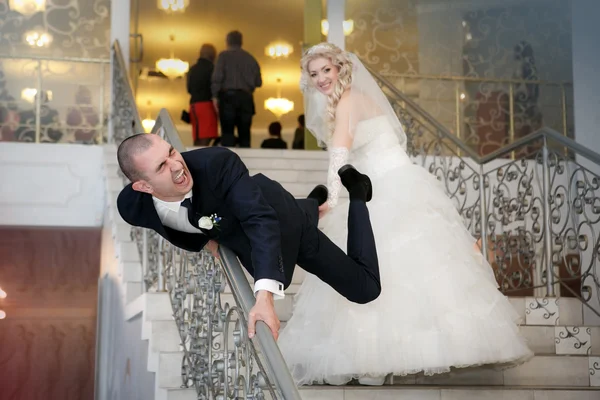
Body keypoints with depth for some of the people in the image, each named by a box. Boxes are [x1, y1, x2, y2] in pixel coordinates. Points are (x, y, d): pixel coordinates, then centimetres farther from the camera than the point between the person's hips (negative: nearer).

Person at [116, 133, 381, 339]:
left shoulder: (216, 162, -42)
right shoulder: (131, 206, -28)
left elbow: (261, 220, -49)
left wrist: (264, 296, -59)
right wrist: (206, 238, -21)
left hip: (283, 225, -5)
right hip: (231, 233, 5)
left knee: (366, 290, 7)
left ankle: (355, 189, 21)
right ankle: (314, 202, 64)